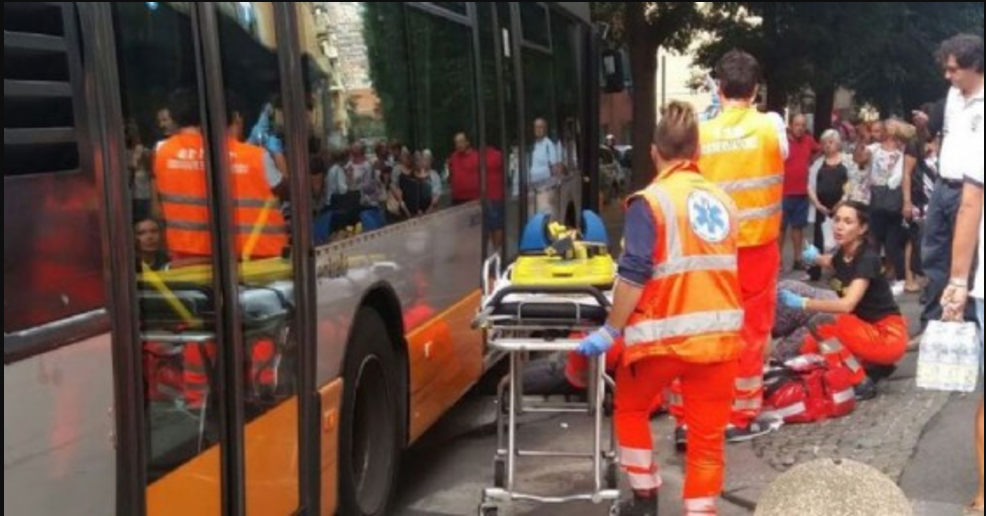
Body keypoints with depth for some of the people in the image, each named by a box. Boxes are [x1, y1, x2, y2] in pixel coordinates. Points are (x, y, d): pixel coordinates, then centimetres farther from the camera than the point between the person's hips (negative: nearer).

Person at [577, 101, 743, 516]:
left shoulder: (651, 201, -9)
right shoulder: (722, 201, 8)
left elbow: (634, 276, -16)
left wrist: (611, 331, -7)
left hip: (663, 335, -4)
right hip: (719, 334, 4)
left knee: (631, 409, 21)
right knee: (708, 434, 9)